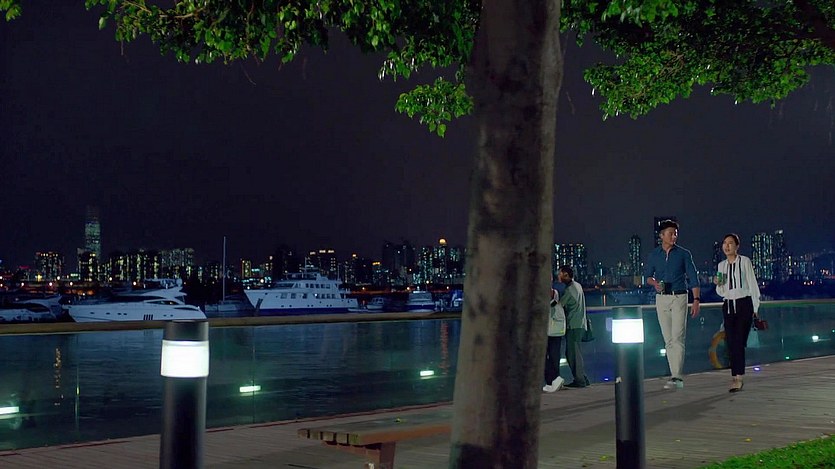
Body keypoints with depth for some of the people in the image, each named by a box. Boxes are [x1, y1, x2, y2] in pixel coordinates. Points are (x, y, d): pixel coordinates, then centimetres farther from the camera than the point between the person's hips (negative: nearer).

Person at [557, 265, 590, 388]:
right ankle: (582, 379, 14)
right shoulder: (577, 285, 16)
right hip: (579, 324, 10)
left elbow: (559, 305, -11)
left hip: (573, 326, -10)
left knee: (574, 353, -6)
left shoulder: (570, 289, -13)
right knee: (571, 353, 13)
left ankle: (580, 380, -4)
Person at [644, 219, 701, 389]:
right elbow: (647, 274, 15)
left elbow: (693, 278, 0)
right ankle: (675, 375, 11)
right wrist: (654, 283, -8)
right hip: (661, 299, 3)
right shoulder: (654, 255, 7)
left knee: (677, 338, -12)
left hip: (679, 298, -3)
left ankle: (677, 377, -16)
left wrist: (696, 300, -9)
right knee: (668, 339, 5)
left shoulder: (684, 254, 0)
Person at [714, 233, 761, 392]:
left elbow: (752, 284, -1)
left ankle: (737, 377, -9)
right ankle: (737, 377, 9)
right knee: (731, 343, 2)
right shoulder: (721, 266, 12)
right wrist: (718, 284, -4)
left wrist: (755, 307, -3)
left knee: (739, 342, -11)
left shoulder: (745, 261, -2)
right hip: (728, 306, 5)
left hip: (744, 304, -5)